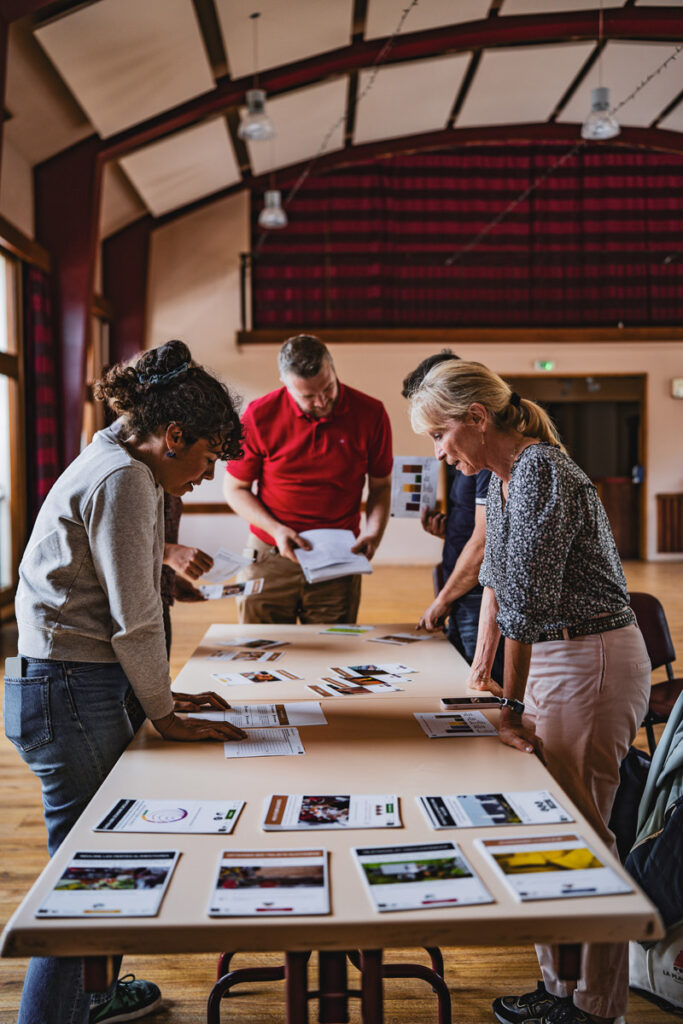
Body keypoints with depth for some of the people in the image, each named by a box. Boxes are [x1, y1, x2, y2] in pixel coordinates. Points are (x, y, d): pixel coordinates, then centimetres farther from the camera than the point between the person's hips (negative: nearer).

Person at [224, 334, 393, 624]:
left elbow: (380, 485, 7)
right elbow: (236, 488, 2)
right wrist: (276, 530, -12)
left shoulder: (370, 413, -5)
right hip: (269, 557, 0)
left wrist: (373, 533, -10)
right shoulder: (260, 416, -7)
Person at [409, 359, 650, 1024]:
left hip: (592, 663, -9)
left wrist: (512, 707, -15)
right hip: (553, 661, 9)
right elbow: (497, 576, 21)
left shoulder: (540, 473, -19)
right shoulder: (504, 477, 12)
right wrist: (480, 669, 25)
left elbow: (526, 599, -20)